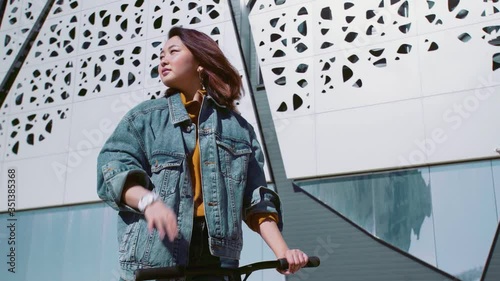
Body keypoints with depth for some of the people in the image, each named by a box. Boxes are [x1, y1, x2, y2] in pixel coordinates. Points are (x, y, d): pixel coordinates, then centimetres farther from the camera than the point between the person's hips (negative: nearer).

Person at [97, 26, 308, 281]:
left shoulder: (238, 127, 15)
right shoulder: (144, 117, 11)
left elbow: (255, 198, 10)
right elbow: (113, 168, -3)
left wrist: (282, 252, -3)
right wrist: (148, 200, -25)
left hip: (215, 258, 2)